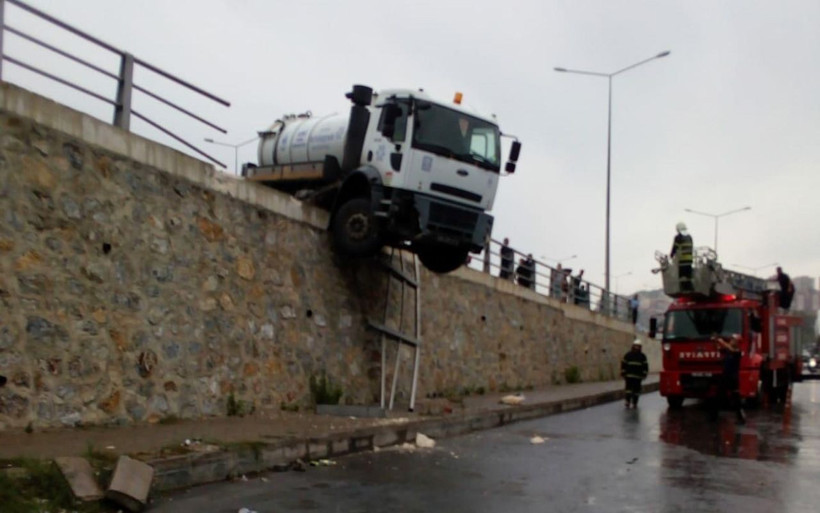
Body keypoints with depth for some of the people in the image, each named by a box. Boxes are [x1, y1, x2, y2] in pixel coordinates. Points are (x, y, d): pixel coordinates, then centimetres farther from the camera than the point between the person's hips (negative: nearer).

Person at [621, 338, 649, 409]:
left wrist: (644, 375, 2)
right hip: (629, 376, -1)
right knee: (629, 389, -8)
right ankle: (628, 402, -8)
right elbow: (623, 364, 6)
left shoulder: (642, 356, 6)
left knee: (636, 390, 3)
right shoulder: (628, 355, 4)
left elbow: (645, 366, 8)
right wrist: (623, 373, 2)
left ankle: (634, 403, 12)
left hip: (638, 377, 1)